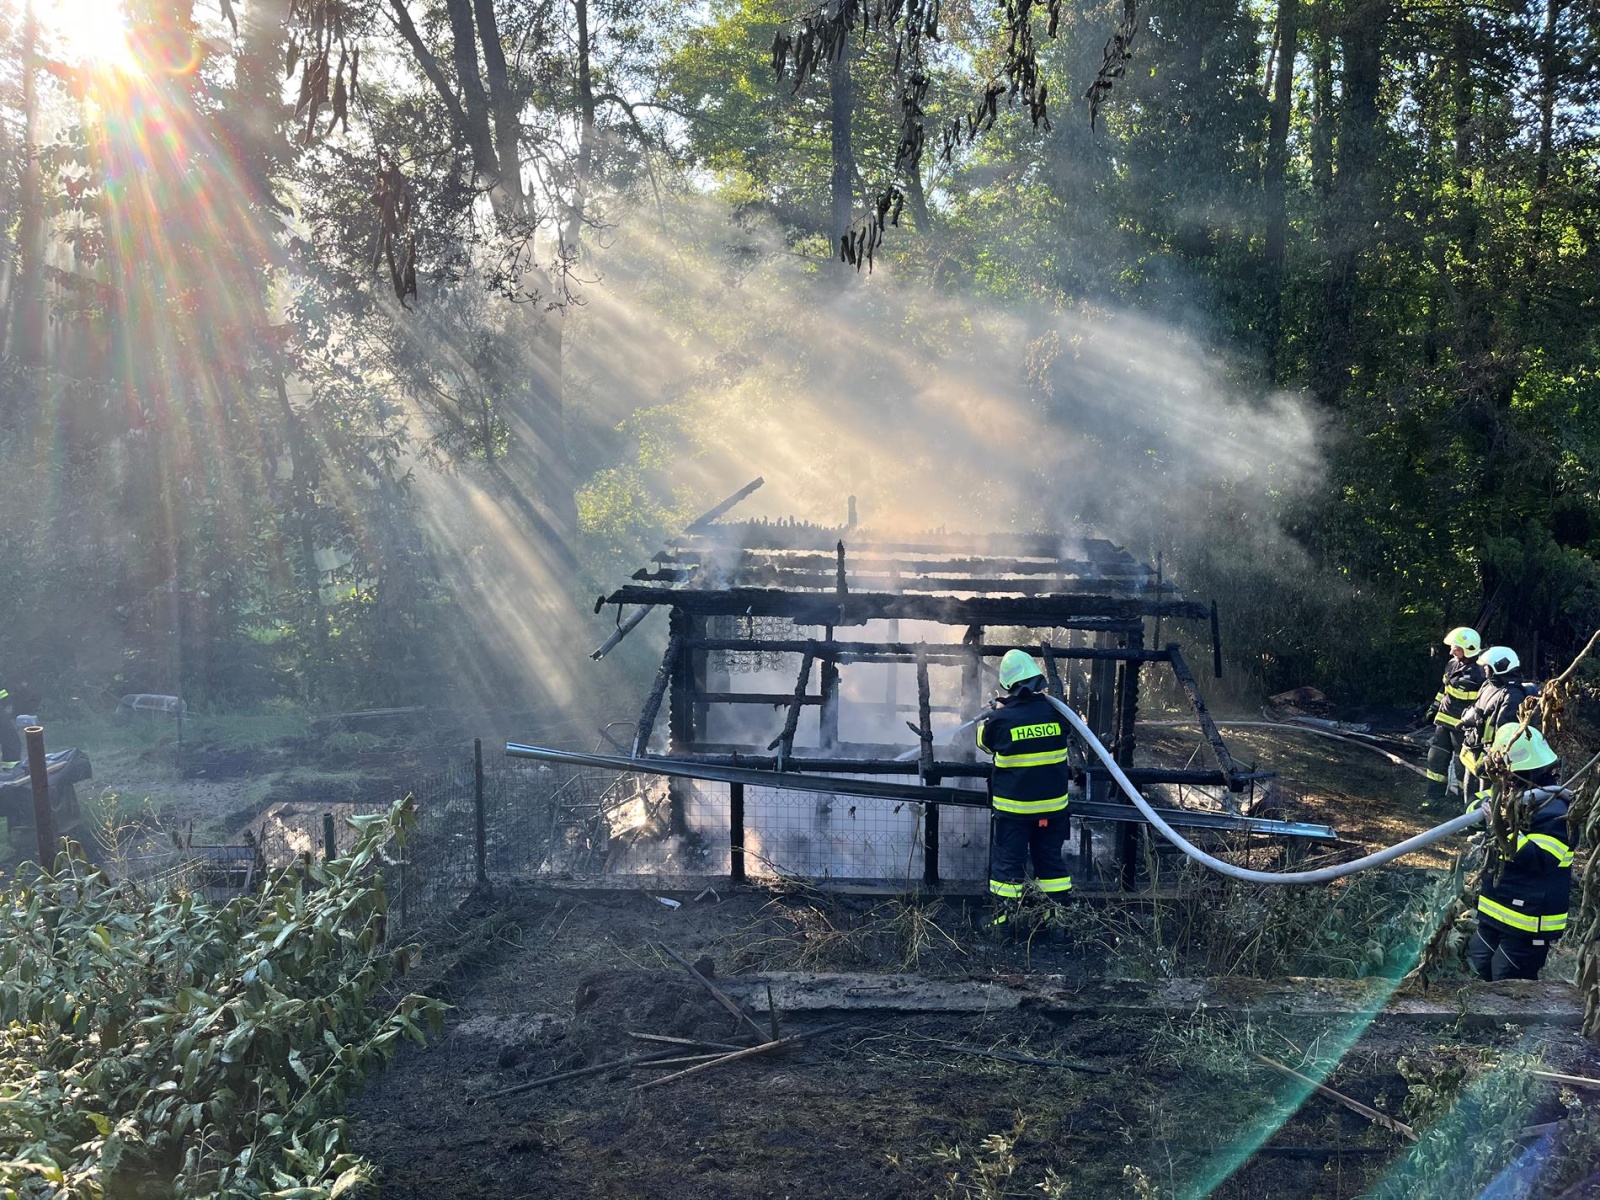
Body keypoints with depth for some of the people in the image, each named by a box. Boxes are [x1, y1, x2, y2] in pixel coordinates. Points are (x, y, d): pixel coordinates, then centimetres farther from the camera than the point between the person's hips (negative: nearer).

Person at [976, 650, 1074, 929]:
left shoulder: (1001, 719, -17)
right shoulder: (1056, 712, -10)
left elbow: (983, 740, 4)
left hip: (1013, 806, -3)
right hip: (1052, 804, 3)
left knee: (1008, 861, 8)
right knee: (1050, 858, 16)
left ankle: (1004, 917, 11)